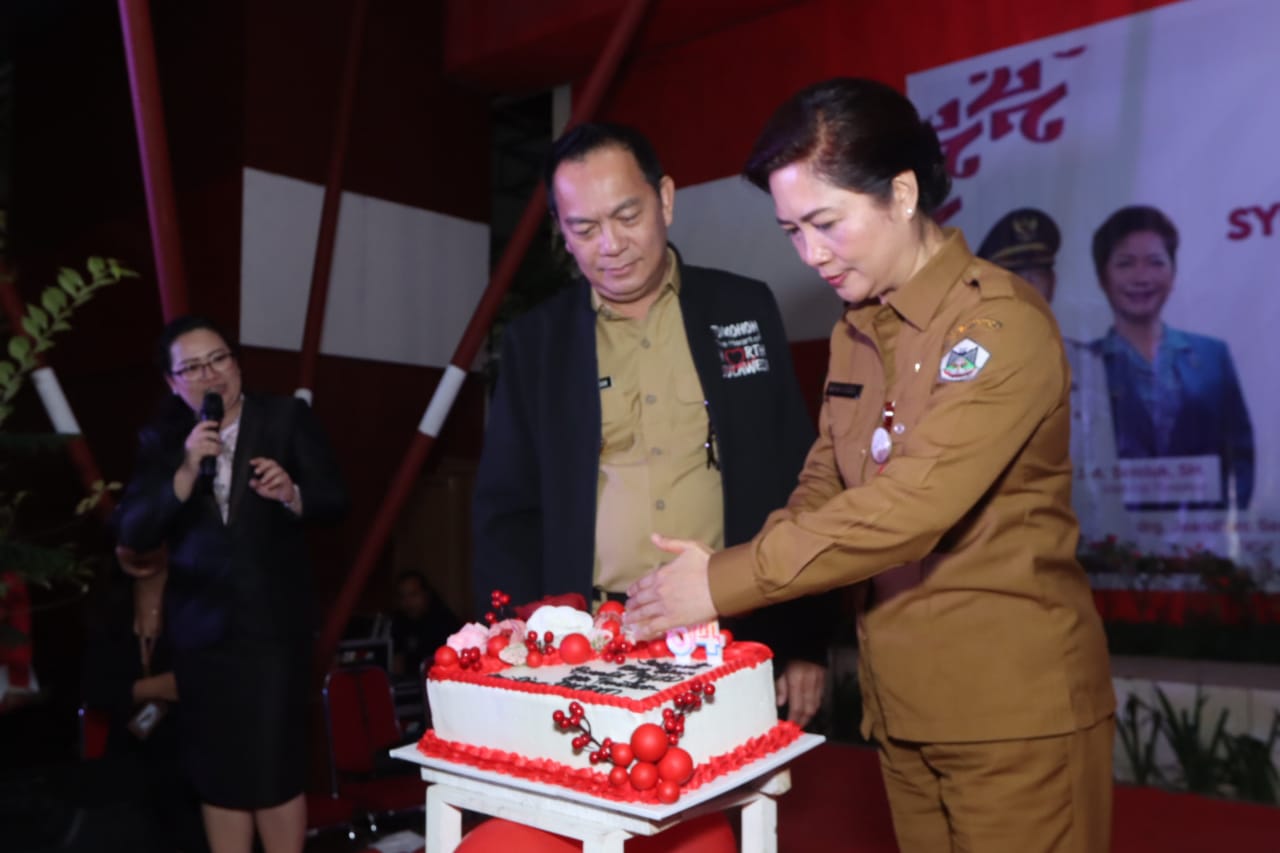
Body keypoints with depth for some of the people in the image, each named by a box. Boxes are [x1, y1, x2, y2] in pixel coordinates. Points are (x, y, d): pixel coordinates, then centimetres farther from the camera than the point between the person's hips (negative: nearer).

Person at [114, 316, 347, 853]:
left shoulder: (287, 418, -3)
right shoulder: (162, 439, 2)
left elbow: (335, 502, -5)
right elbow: (131, 533, -6)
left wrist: (291, 494, -26)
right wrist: (186, 471, -19)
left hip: (273, 621, -2)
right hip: (201, 624, 3)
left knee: (275, 766, -3)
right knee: (217, 772, 12)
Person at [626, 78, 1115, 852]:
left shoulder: (1003, 322, -16)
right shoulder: (853, 334, 8)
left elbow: (914, 504, -25)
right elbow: (823, 489, 8)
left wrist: (724, 582, -23)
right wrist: (724, 573, -9)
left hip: (1014, 705, -6)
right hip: (900, 702, 7)